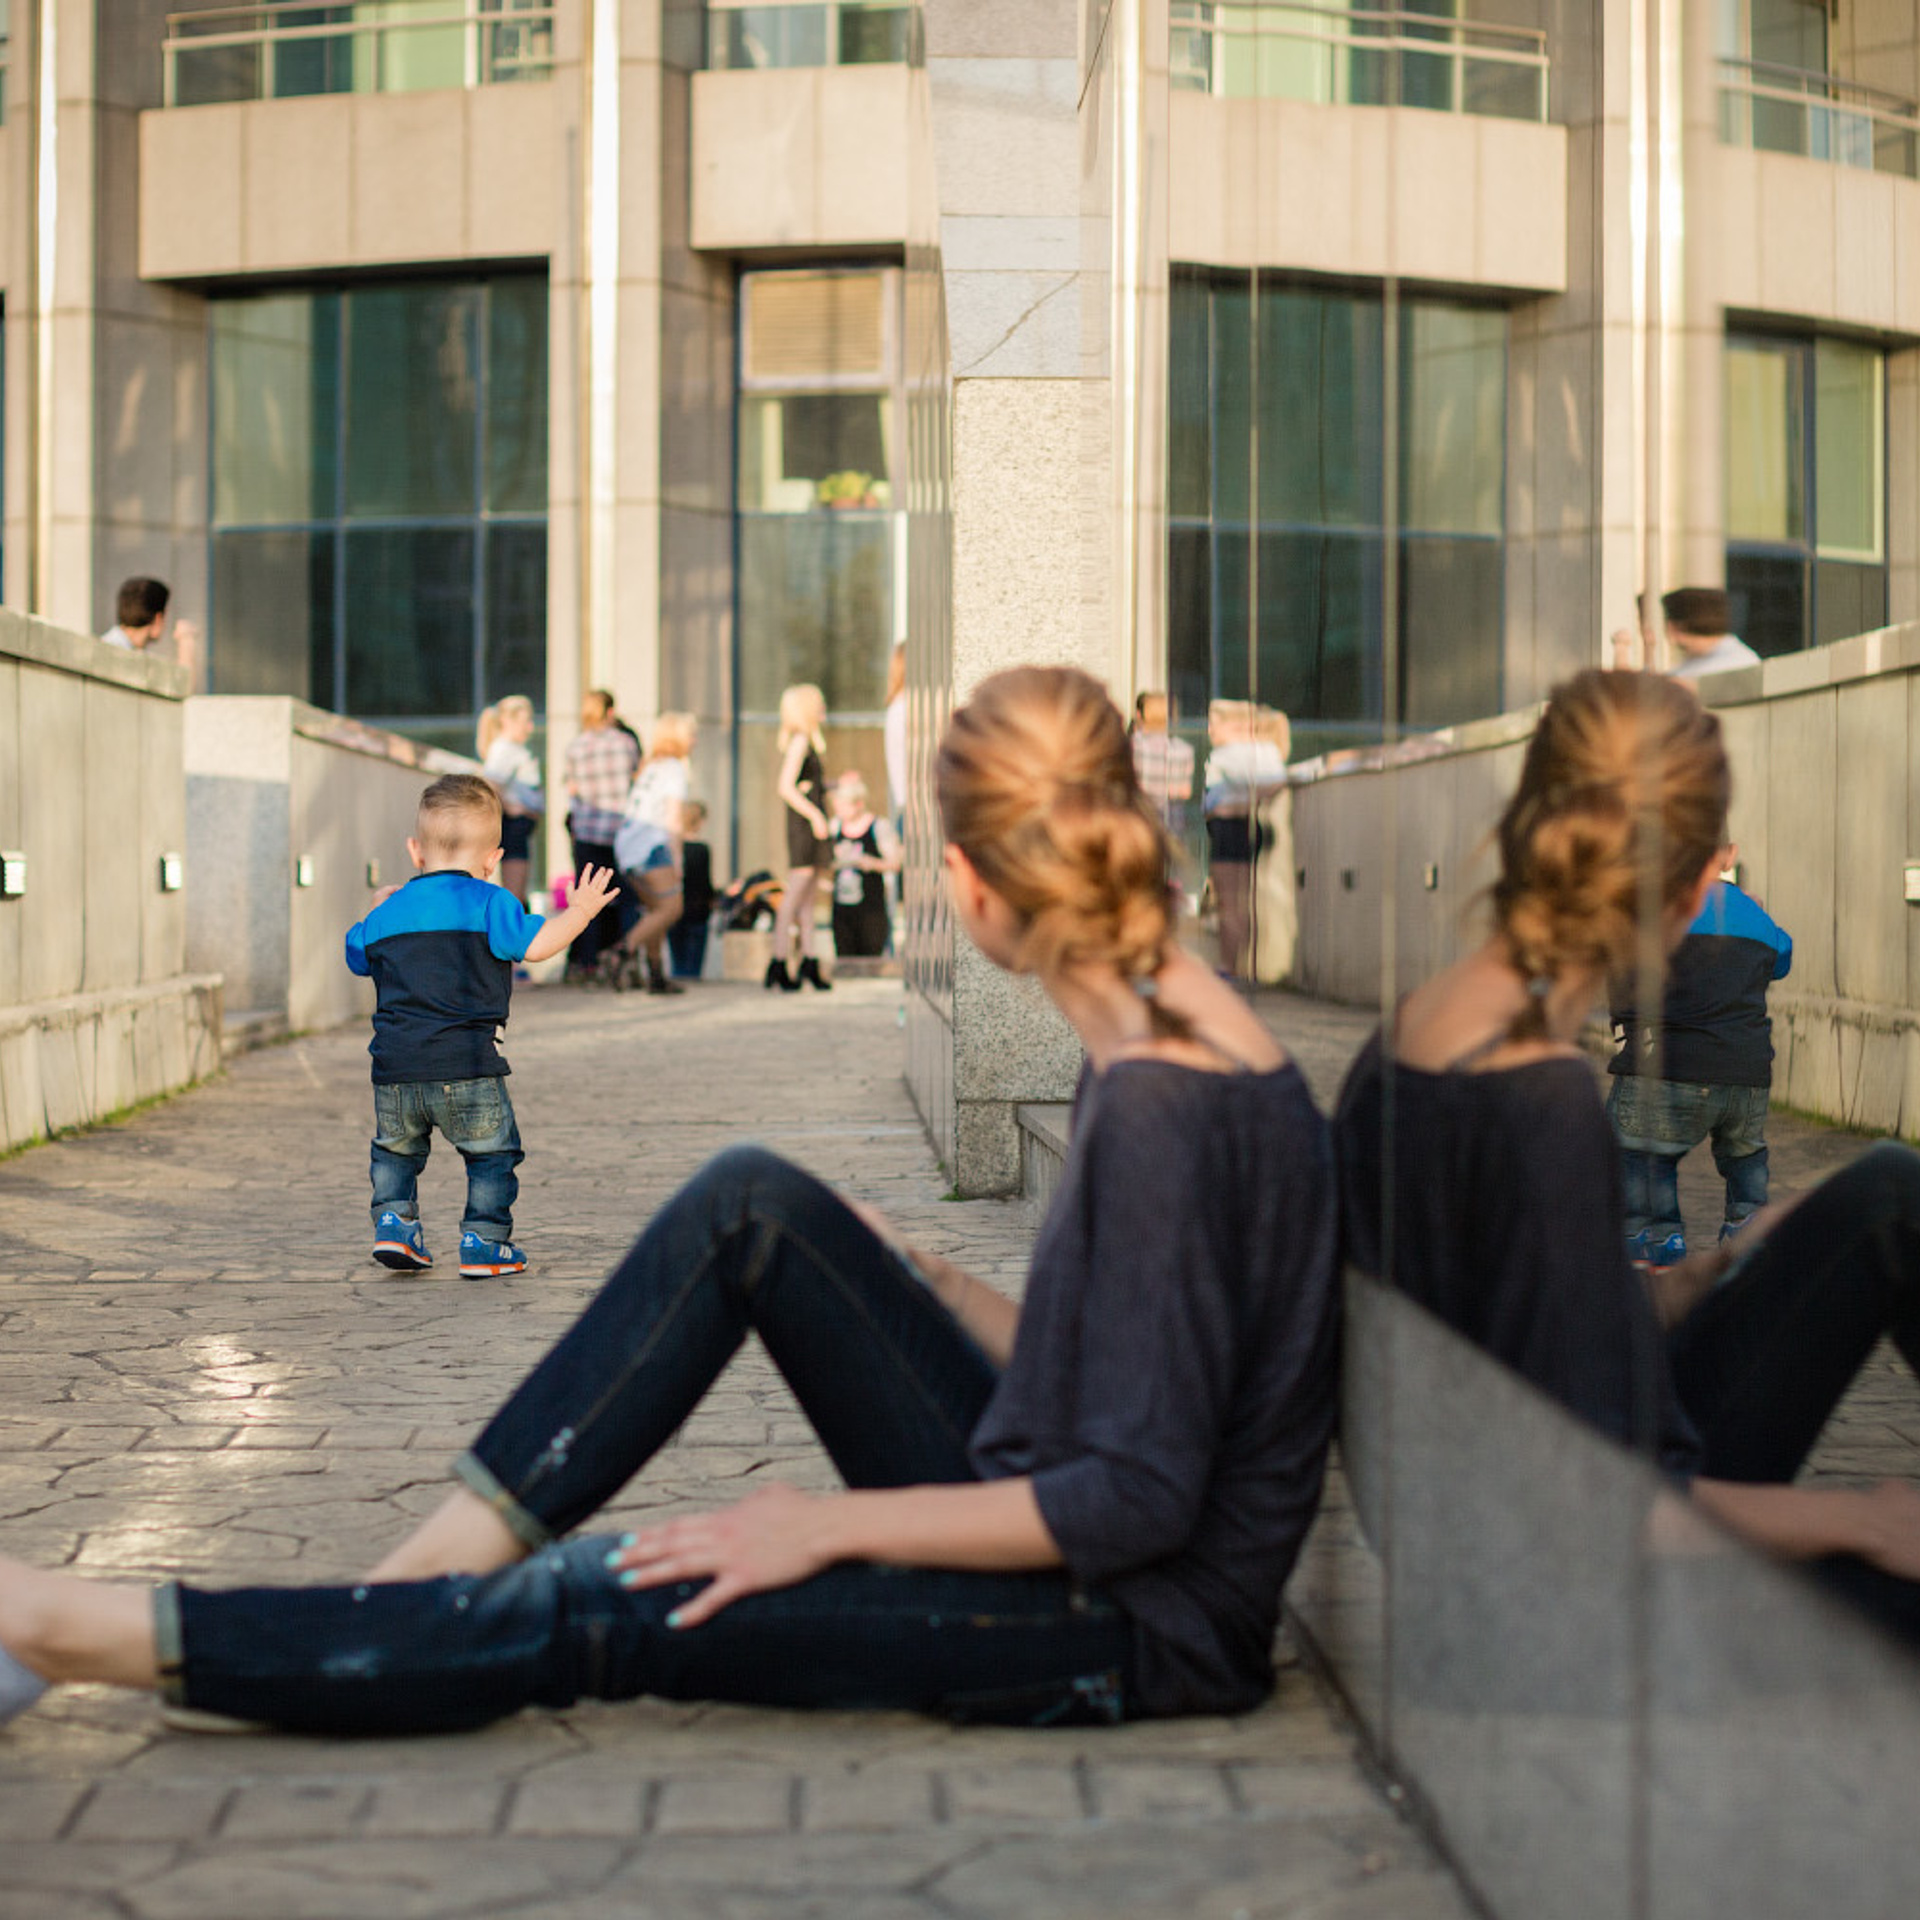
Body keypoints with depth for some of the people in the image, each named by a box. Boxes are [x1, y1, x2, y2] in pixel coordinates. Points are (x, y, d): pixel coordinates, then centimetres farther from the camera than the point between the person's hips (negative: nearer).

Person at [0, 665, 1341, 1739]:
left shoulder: (1164, 1113, -25)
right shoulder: (1174, 1027, 4)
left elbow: (1141, 1500, -24)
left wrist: (834, 1526, -18)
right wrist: (924, 1287, 12)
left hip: (1139, 1633, -9)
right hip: (1055, 1524, 9)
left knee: (591, 1619, -13)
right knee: (752, 1205, 0)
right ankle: (428, 1578, 0)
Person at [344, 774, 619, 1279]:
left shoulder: (387, 914, 12)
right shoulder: (488, 903, -3)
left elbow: (355, 952, 28)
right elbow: (536, 945, -11)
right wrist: (580, 910, 3)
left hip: (394, 1068, 4)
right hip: (465, 1066, -4)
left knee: (396, 1148, 25)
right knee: (493, 1153, 9)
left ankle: (393, 1221, 15)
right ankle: (484, 1243, 5)